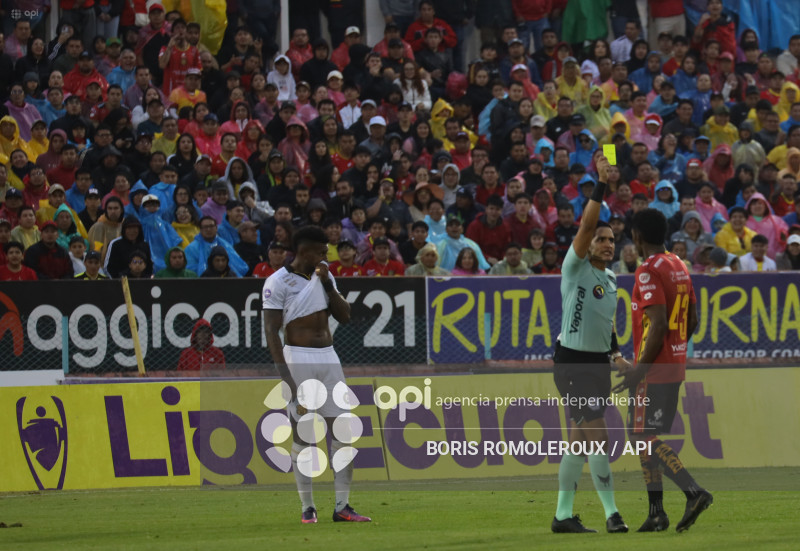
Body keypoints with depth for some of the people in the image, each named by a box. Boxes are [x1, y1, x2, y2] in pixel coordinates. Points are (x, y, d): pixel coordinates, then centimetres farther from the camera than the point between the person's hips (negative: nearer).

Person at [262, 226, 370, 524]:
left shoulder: (323, 276, 13)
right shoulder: (278, 282, -7)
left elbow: (344, 316, 11)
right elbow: (271, 331, -12)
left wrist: (328, 284, -2)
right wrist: (285, 376, -19)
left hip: (328, 358, 6)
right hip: (298, 359, -6)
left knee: (343, 431, -1)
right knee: (302, 435, -4)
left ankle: (342, 506, 1)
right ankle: (307, 507, 2)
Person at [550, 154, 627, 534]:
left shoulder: (610, 279, 15)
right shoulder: (575, 267, -8)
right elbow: (587, 224, -22)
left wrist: (616, 354, 14)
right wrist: (600, 185, -26)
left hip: (598, 362, 8)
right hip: (572, 361, -8)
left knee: (580, 441, 9)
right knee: (598, 436, -13)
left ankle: (563, 515, 13)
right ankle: (611, 513, -12)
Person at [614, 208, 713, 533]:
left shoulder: (649, 271, -16)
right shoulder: (679, 267, 12)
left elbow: (658, 325, -23)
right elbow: (692, 321, 17)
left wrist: (639, 369, -20)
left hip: (653, 371, -9)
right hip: (675, 367, 9)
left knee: (645, 437, -8)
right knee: (646, 438, 14)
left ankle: (694, 492, -21)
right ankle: (656, 512, 14)